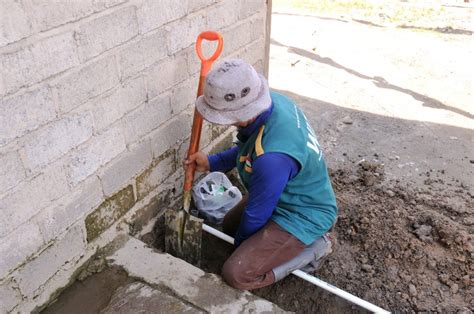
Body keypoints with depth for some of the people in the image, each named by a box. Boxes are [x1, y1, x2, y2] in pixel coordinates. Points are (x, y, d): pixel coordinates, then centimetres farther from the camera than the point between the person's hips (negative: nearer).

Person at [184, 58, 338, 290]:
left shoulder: (272, 157, -41)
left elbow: (257, 213, -22)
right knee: (229, 226, 24)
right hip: (288, 196, 9)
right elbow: (246, 149, 7)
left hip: (302, 216, -9)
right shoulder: (271, 101, -15)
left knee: (236, 274, -13)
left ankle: (312, 248, 1)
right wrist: (212, 163, -5)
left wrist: (241, 242, -1)